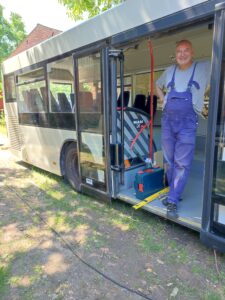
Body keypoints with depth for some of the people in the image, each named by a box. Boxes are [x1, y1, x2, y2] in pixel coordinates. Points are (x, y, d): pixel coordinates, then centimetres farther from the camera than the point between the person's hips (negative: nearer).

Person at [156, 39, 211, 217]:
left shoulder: (205, 68, 4)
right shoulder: (169, 71, 15)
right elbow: (158, 86, 31)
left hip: (188, 122, -4)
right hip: (167, 119, 4)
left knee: (182, 163, -5)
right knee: (169, 160, 10)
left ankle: (172, 201, 4)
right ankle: (174, 192, 28)